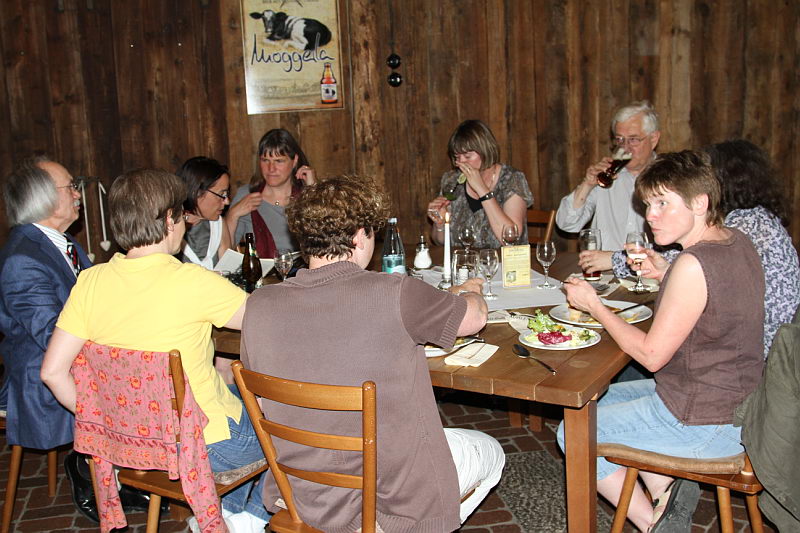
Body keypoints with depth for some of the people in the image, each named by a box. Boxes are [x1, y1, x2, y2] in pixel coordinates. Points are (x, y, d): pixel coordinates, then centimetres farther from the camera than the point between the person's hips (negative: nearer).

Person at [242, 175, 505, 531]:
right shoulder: (395, 295, -22)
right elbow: (476, 317, -3)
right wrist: (469, 291, 21)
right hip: (389, 500, -5)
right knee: (490, 452, 24)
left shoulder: (260, 305, -11)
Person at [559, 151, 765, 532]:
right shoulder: (737, 242, 2)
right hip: (738, 400, 10)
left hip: (704, 422, -10)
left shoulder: (693, 265, -27)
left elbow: (651, 355, -20)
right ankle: (667, 492, 12)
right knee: (605, 398, 25)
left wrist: (594, 306, -12)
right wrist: (663, 276, 8)